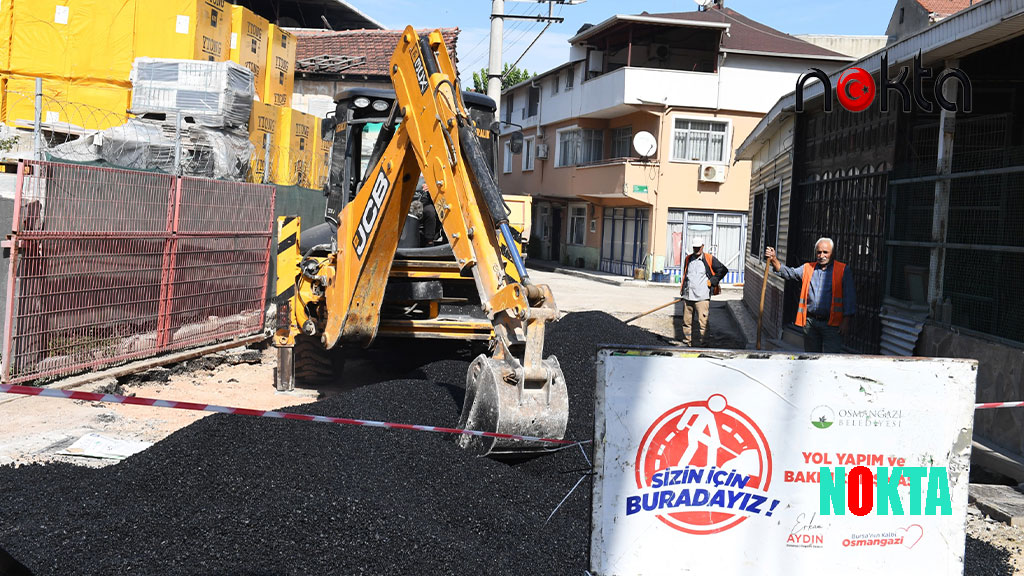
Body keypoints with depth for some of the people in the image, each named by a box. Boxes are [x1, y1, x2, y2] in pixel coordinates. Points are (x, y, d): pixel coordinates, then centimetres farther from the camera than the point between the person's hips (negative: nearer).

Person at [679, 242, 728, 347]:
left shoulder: (709, 259, 1)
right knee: (686, 321, 10)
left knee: (702, 323, -7)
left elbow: (723, 270, 4)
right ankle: (686, 342, 21)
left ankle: (702, 344, 0)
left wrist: (712, 281, -1)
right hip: (687, 297, 4)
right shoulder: (688, 259, 14)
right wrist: (682, 290, 21)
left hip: (702, 297, -4)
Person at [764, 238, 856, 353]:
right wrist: (774, 260, -13)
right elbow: (788, 273, 3)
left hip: (832, 324, -4)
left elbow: (849, 298, -2)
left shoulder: (843, 271, 2)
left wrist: (846, 321, -9)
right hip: (810, 322, 4)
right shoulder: (807, 268, 13)